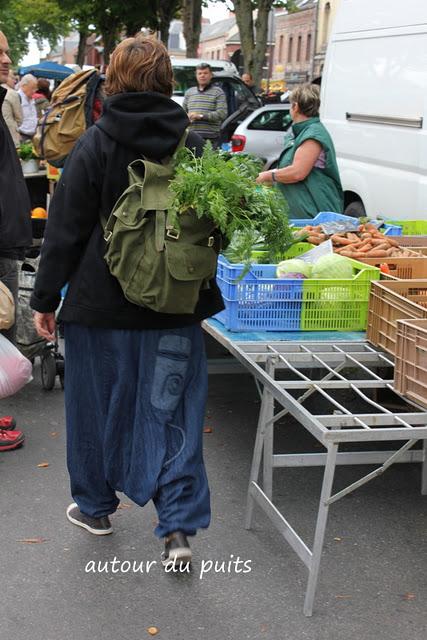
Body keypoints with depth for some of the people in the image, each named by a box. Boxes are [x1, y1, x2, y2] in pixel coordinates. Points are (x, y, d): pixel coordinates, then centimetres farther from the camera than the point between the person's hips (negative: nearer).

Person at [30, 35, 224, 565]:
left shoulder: (95, 145, -8)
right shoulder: (192, 145, 0)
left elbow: (65, 230, -7)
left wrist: (46, 299, 0)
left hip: (101, 303, -2)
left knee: (96, 404, 15)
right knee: (171, 411, 8)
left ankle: (95, 506, 30)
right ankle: (179, 526, 3)